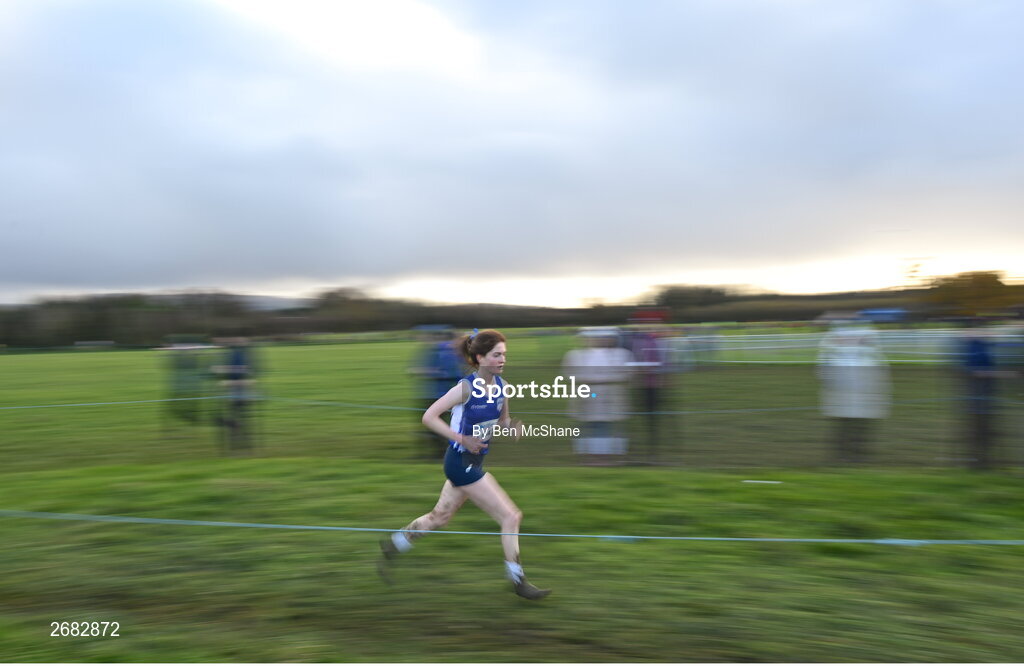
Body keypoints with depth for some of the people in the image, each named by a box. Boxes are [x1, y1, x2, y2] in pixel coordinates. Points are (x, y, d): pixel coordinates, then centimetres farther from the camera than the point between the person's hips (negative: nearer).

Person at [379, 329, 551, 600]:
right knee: (511, 516, -7)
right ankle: (518, 581, 8)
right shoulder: (466, 387, -20)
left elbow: (502, 419, 15)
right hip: (461, 461, -8)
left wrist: (514, 426, -7)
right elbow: (429, 416, -19)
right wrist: (462, 439, -24)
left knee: (440, 517, 22)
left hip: (474, 461, 8)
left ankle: (392, 545, 41)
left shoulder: (501, 385, 1)